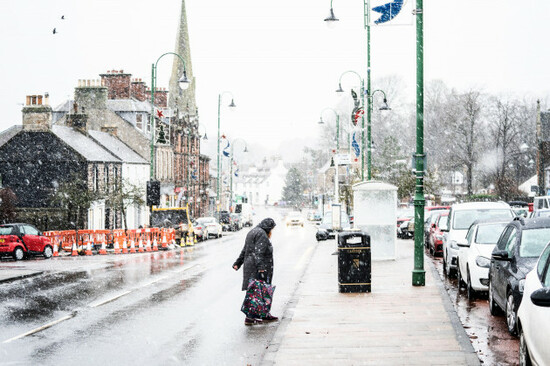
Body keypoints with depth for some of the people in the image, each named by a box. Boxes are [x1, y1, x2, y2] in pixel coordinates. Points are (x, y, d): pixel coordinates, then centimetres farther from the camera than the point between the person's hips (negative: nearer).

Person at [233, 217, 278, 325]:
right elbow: (259, 252, -23)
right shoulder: (262, 234, -11)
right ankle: (249, 318, -6)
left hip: (249, 265, 10)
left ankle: (265, 314, 22)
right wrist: (260, 267, -29)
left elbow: (245, 250, 24)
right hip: (257, 268, -10)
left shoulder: (253, 232, 20)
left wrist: (238, 263, 26)